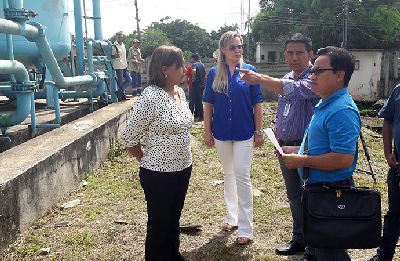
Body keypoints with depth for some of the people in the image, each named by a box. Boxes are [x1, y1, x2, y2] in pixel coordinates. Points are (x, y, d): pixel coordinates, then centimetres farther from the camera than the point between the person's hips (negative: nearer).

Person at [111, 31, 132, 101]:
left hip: (124, 66, 8)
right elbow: (111, 56, -9)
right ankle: (121, 94, 8)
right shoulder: (115, 46, -9)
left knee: (129, 80, 9)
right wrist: (115, 56, -30)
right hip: (118, 67, -8)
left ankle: (119, 92, 16)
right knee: (120, 82, -3)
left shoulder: (123, 45, 14)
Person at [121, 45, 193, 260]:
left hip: (183, 168, 7)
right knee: (159, 224, 12)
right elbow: (129, 137, -16)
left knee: (174, 218, 23)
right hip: (159, 173, -7)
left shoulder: (180, 91, 2)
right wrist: (147, 160, -1)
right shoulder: (150, 97, -22)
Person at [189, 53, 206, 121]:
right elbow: (205, 74, 22)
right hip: (202, 85, 7)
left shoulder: (194, 64, -12)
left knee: (192, 100, -1)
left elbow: (194, 71, -32)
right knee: (199, 101, 12)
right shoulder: (202, 65, 11)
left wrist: (193, 79, -19)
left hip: (195, 85, -7)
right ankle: (200, 116, 14)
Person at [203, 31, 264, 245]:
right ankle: (231, 217, 32)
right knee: (228, 174, 16)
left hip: (244, 132, -2)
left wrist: (259, 131, -4)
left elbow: (257, 103, -2)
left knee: (242, 176, -3)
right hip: (222, 132, 3)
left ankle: (246, 228, 7)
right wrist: (207, 131, 1)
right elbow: (208, 104, 3)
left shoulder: (249, 71, -4)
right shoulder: (214, 73, 0)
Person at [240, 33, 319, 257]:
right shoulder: (286, 79, 12)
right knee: (294, 196, 17)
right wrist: (277, 141, 18)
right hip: (286, 147, 8)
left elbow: (295, 90, -34)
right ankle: (299, 240, 33)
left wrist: (260, 79, -31)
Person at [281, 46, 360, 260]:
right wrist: (297, 150, 9)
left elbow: (343, 159, -32)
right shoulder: (325, 104, 10)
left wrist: (302, 160, -23)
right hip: (317, 187, 10)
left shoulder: (342, 111, -25)